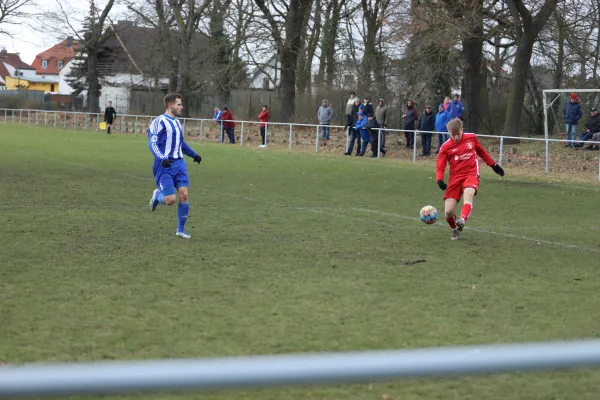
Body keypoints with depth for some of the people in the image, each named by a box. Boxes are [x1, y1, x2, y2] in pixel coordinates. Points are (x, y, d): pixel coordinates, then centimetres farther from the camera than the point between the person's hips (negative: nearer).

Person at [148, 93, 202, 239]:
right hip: (164, 166, -7)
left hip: (179, 164, 7)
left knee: (184, 195, -5)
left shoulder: (176, 122, 16)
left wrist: (194, 155, 23)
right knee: (170, 200, -13)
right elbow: (152, 143, -14)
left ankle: (181, 230, 8)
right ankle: (157, 195, 24)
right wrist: (162, 159, -27)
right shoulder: (159, 121, -8)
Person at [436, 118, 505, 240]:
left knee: (468, 195, -36)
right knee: (448, 212, -8)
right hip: (455, 177, 1)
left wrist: (493, 165, 28)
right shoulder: (445, 147, 1)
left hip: (471, 174, -1)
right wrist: (440, 180, -20)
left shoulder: (471, 138, 7)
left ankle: (462, 220, -59)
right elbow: (440, 167, 0)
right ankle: (455, 229, 23)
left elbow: (481, 151, 25)